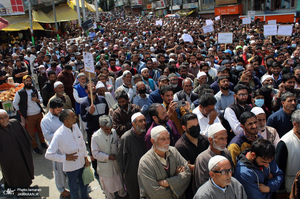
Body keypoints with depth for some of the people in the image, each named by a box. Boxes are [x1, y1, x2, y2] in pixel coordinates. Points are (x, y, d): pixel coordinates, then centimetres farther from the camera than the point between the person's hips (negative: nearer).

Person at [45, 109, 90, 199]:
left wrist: (86, 157, 8)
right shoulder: (59, 135, -28)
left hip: (82, 163, 5)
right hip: (71, 166, -5)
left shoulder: (75, 126, -11)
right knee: (74, 188, 20)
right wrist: (65, 157, -22)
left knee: (84, 183, 28)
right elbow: (48, 155, -22)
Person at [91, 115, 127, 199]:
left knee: (119, 180, 22)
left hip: (116, 163, 3)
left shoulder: (114, 132, -8)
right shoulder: (95, 137, -20)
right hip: (105, 166, -3)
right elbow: (95, 153, -15)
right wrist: (108, 157, -21)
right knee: (108, 184, 16)